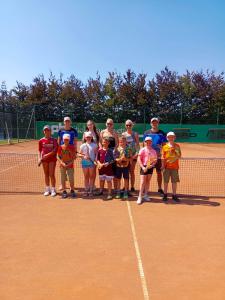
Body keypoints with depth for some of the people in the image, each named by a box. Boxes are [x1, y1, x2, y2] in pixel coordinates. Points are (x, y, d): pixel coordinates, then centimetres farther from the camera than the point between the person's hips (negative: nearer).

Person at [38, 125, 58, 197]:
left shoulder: (54, 140, -1)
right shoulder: (41, 141, 6)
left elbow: (55, 150, -7)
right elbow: (40, 151, 9)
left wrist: (48, 155, -18)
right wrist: (40, 158, -3)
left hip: (52, 159, -2)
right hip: (44, 159, 3)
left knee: (51, 174, -4)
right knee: (46, 174, 10)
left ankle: (53, 190, 7)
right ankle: (47, 189, 22)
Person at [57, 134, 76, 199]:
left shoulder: (72, 147, 0)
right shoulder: (60, 147, 0)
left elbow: (74, 156, 0)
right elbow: (58, 157, 0)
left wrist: (71, 162, -14)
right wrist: (62, 163, -14)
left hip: (70, 165, -1)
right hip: (62, 166, 1)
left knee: (71, 179, -1)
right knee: (63, 179, 5)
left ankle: (72, 191, 17)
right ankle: (64, 191, 17)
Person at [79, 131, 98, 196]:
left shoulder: (94, 145, 2)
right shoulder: (82, 145, 4)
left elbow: (96, 154, 3)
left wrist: (96, 160, -10)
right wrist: (84, 156, -12)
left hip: (92, 162, -1)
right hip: (85, 162, 1)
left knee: (92, 176, 5)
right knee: (86, 177, 8)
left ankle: (91, 190, 14)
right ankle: (86, 190, 17)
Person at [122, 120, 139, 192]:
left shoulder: (135, 134, 4)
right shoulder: (123, 134, 8)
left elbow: (137, 144, 1)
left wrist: (137, 153, -12)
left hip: (133, 155, -1)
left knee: (132, 171, 2)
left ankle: (132, 187, 10)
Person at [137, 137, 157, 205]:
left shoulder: (154, 151, 8)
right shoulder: (142, 150, -4)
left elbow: (155, 160, 12)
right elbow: (139, 159, -8)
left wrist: (153, 164, -8)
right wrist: (142, 167, -17)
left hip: (150, 167, 4)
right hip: (144, 167, -4)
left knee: (148, 181, 12)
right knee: (142, 182, -6)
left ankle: (145, 195, 24)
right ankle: (140, 197, 0)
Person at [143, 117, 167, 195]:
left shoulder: (162, 133, 4)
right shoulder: (147, 133, 5)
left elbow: (164, 145, 5)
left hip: (158, 156, 0)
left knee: (159, 172, 7)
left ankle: (159, 188, 18)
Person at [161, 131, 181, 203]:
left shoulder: (177, 146, 3)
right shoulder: (165, 147, 1)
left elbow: (179, 156, 0)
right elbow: (163, 157, 1)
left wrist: (176, 150, -17)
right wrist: (163, 166, -4)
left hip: (175, 167, 1)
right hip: (167, 167, -1)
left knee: (174, 181, 7)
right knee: (166, 181, 8)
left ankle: (174, 195, 20)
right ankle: (165, 195, 21)